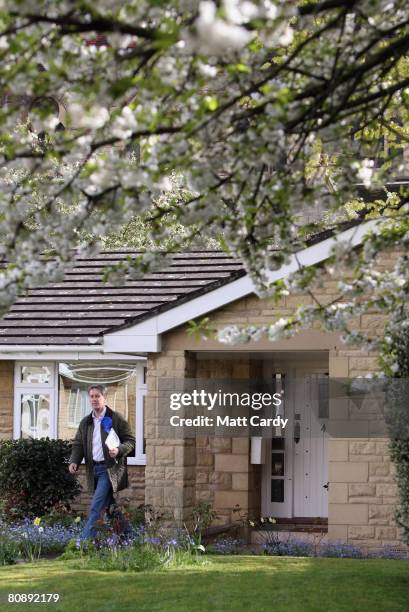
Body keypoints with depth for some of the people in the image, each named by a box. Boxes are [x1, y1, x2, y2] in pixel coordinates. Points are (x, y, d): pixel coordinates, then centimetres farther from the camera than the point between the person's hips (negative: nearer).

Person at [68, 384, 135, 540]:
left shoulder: (116, 419, -3)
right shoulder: (85, 422, 14)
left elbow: (130, 441, -2)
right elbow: (78, 444, 14)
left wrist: (119, 450, -21)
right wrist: (74, 461, -4)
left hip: (109, 468, -6)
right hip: (94, 469, 6)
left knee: (96, 506, -13)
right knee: (109, 505, 10)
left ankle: (85, 539, -17)